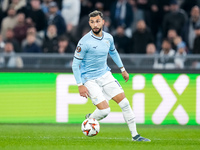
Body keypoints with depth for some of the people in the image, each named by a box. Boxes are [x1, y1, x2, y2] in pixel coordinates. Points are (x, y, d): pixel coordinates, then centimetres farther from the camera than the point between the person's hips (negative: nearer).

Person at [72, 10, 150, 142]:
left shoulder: (108, 38, -1)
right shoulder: (85, 42, -19)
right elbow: (75, 64, -13)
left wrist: (122, 69, 24)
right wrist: (80, 85, -18)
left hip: (105, 75, 6)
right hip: (89, 79, -6)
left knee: (124, 102, -1)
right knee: (104, 110, -16)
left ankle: (135, 135, 7)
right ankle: (89, 120, 17)